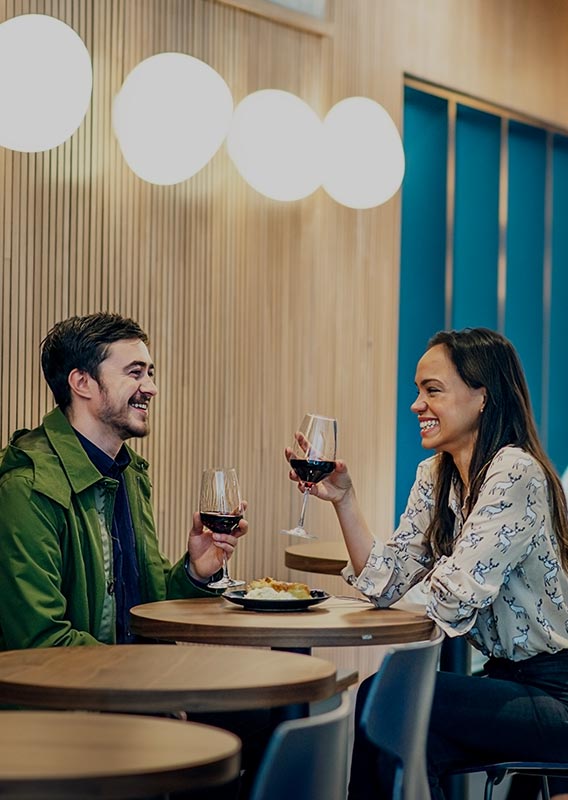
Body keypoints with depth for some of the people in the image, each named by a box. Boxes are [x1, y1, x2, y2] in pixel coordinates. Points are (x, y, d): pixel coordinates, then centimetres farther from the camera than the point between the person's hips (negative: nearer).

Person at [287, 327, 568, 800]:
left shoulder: (516, 474, -19)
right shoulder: (436, 478, 8)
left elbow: (452, 600, -21)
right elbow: (385, 583, 3)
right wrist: (342, 497, -4)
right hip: (510, 680, 7)